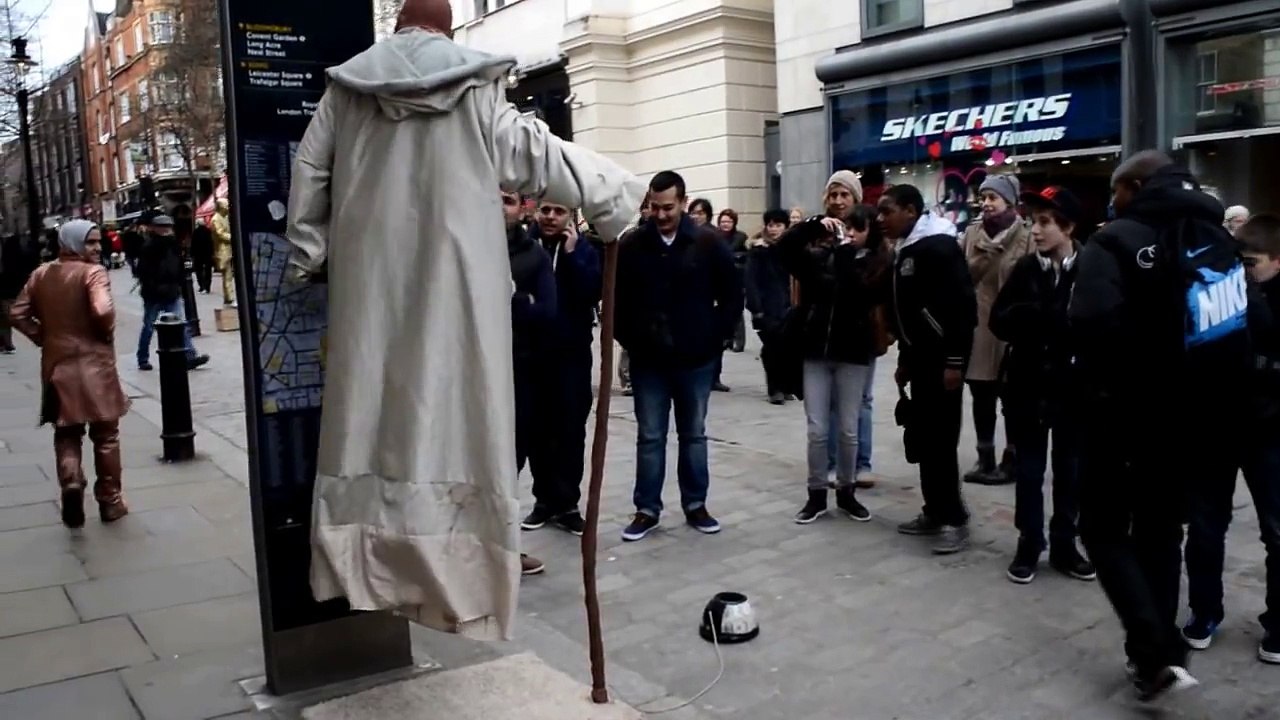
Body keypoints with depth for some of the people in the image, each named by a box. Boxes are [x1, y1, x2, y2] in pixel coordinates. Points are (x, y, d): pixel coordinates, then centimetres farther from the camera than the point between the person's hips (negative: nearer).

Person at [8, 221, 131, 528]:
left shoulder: (41, 274, 7)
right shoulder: (93, 272, -13)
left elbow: (17, 314, 9)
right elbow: (103, 311, -28)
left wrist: (43, 337, 12)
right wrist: (107, 333, -10)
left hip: (56, 365, 5)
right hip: (93, 364, -5)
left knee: (66, 434, 16)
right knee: (105, 435, 9)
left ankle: (71, 482, -10)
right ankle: (110, 501, 15)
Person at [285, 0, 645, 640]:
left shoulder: (346, 88, 12)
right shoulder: (474, 88, 1)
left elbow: (308, 174, 14)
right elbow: (537, 155, -2)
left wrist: (305, 257, 22)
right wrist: (615, 189, 7)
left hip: (369, 281, 3)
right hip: (453, 280, -3)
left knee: (373, 397, 8)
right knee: (451, 406, -1)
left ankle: (361, 543, 12)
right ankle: (456, 551, 1)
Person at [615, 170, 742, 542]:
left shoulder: (708, 243, -4)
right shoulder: (632, 245, -2)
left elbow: (732, 294, 1)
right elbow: (617, 297, 5)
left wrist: (719, 337, -2)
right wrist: (627, 338, 0)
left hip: (696, 359, 0)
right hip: (647, 360, 0)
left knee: (694, 435, 12)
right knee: (649, 437, 7)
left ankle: (696, 505, 24)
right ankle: (647, 509, 16)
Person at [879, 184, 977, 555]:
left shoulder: (939, 246, -15)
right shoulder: (905, 250, 14)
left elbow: (963, 305, -20)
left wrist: (955, 361, -22)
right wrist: (904, 358, 21)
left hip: (943, 359, -9)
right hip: (921, 359, 9)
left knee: (941, 441, -6)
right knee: (924, 438, 11)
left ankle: (954, 519, 3)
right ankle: (935, 512, 20)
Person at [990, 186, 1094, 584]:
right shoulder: (1025, 268, 1)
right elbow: (999, 321, -2)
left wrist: (1035, 318, -20)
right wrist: (1027, 316, -21)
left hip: (1073, 385, -2)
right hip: (1028, 383, 2)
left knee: (1070, 469, 12)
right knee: (1029, 469, 9)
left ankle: (1064, 546, 25)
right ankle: (1029, 545, 20)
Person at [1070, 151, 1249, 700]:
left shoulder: (1118, 241, -16)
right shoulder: (1218, 240, 9)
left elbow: (1094, 323, -30)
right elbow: (1246, 326, 11)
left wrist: (1106, 383, -13)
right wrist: (1214, 393, 11)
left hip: (1126, 414, -7)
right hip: (1196, 415, 7)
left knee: (1103, 530, 6)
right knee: (1160, 532, 18)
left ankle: (1157, 654, -5)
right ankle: (1155, 653, 25)